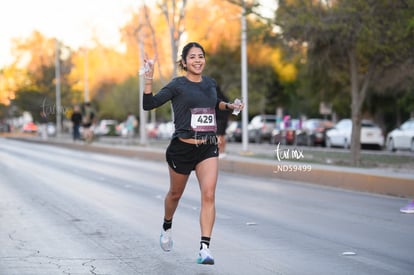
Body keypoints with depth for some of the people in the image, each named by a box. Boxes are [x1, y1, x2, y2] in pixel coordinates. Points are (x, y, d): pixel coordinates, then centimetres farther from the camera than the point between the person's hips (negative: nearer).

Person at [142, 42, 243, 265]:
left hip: (208, 148, 3)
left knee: (209, 195, -15)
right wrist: (148, 80, -26)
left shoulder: (210, 83, 8)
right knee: (175, 193, 17)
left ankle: (204, 247, -17)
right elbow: (148, 104, -15)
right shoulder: (178, 85, -8)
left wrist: (229, 106, 13)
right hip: (182, 148, -3)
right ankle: (167, 228, 47)